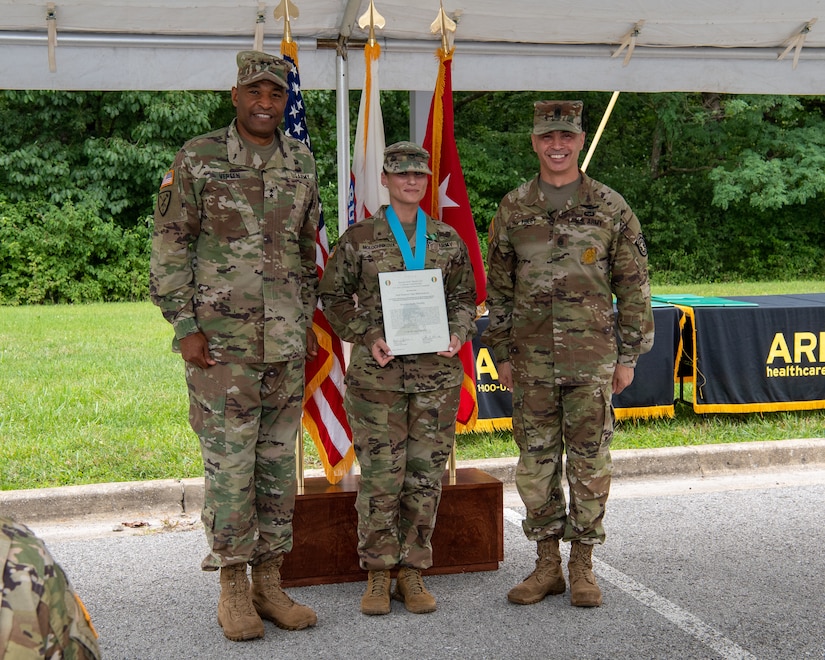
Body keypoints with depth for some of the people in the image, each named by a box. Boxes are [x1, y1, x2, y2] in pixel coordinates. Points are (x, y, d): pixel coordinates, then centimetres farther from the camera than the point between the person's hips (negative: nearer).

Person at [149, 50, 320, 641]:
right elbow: (170, 245, -3)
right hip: (221, 340, -4)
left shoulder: (302, 161, 10)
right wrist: (185, 325, -9)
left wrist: (308, 320, 14)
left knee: (279, 460, 9)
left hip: (286, 342, 4)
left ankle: (270, 583, 20)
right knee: (228, 461, -1)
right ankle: (233, 589, 12)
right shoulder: (198, 158, -2)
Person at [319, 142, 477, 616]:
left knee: (426, 475, 5)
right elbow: (334, 297, 6)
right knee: (380, 476, -1)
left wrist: (458, 333, -4)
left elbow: (465, 296, 16)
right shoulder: (359, 238, 3)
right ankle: (378, 574, 13)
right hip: (377, 373, -2)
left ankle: (413, 571, 18)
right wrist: (368, 336, -9)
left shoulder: (448, 239, 10)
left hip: (437, 373, 3)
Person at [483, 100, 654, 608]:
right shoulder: (513, 209, 7)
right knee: (536, 461, 6)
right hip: (532, 360, 2)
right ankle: (547, 565, 19)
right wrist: (502, 353, 7)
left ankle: (583, 566, 17)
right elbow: (499, 288, 11)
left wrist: (629, 355, 0)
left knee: (589, 462, 4)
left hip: (592, 358, -2)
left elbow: (633, 286, 3)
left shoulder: (611, 208, 2)